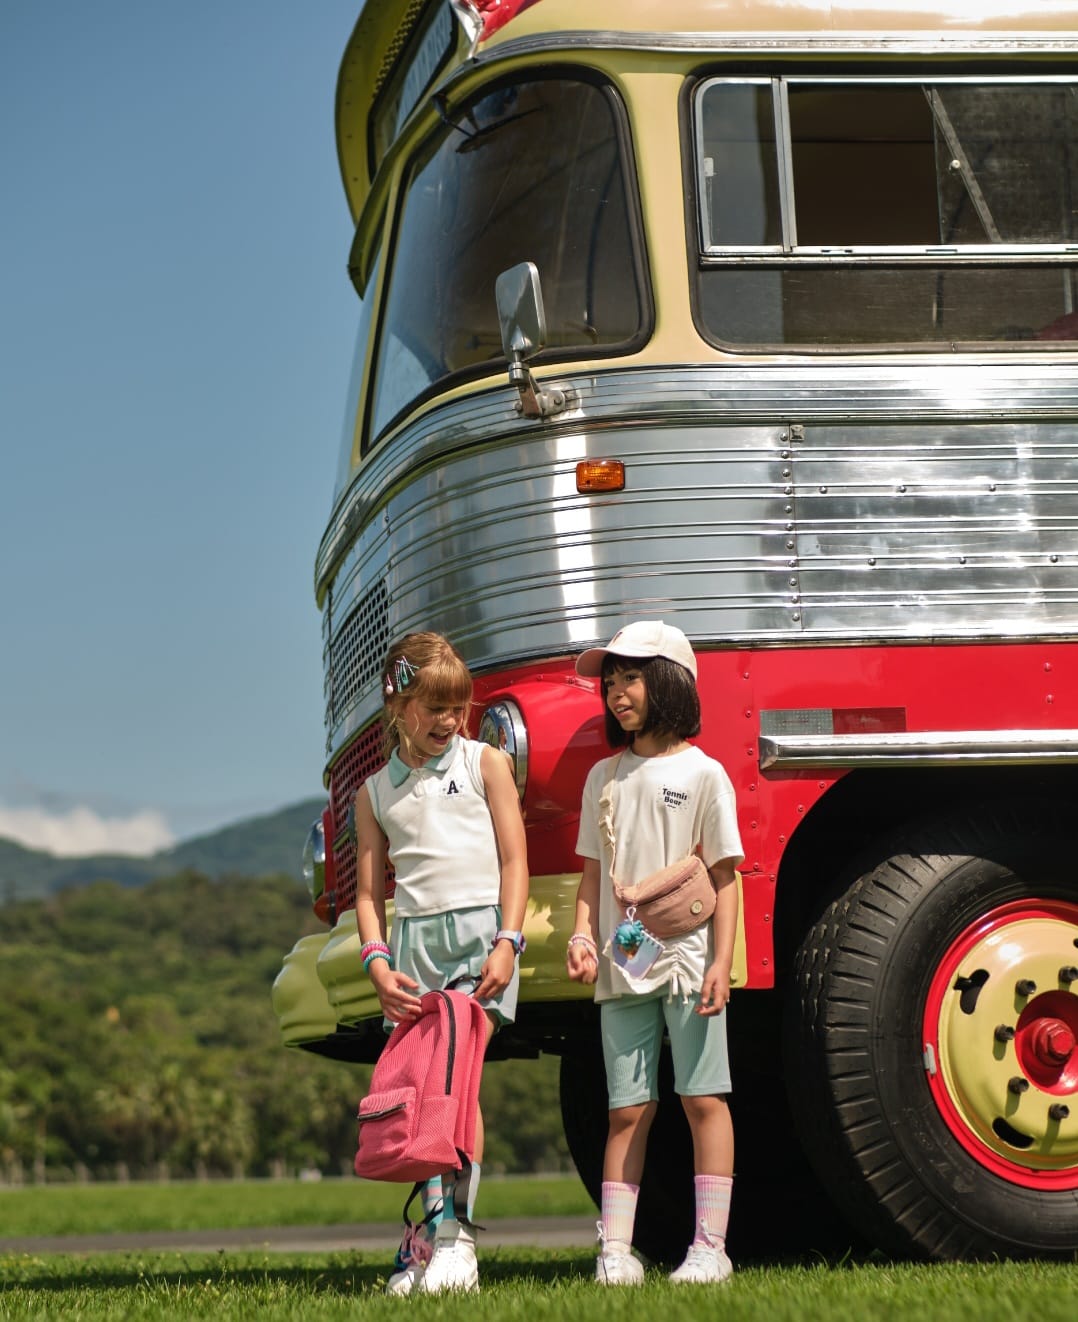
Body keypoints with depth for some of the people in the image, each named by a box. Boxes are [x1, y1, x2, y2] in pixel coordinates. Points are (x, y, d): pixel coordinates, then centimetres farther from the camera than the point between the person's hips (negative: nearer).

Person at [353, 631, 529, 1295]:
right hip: (413, 941, 3)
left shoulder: (485, 764, 7)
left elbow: (515, 859, 3)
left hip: (479, 930, -3)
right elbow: (370, 889, 12)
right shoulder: (375, 792, 13)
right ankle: (425, 1240, 5)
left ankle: (454, 1235, -16)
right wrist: (378, 963, -2)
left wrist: (508, 943, -8)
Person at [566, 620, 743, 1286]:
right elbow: (594, 873, 15)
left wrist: (722, 962, -10)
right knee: (628, 1110, 3)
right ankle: (616, 1250, 2)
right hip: (623, 968, 4)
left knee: (703, 1099, -2)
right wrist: (583, 938, 0)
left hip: (689, 961, -4)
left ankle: (710, 1247, -1)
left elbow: (725, 875, -3)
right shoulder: (604, 778, 13)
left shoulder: (702, 773, 0)